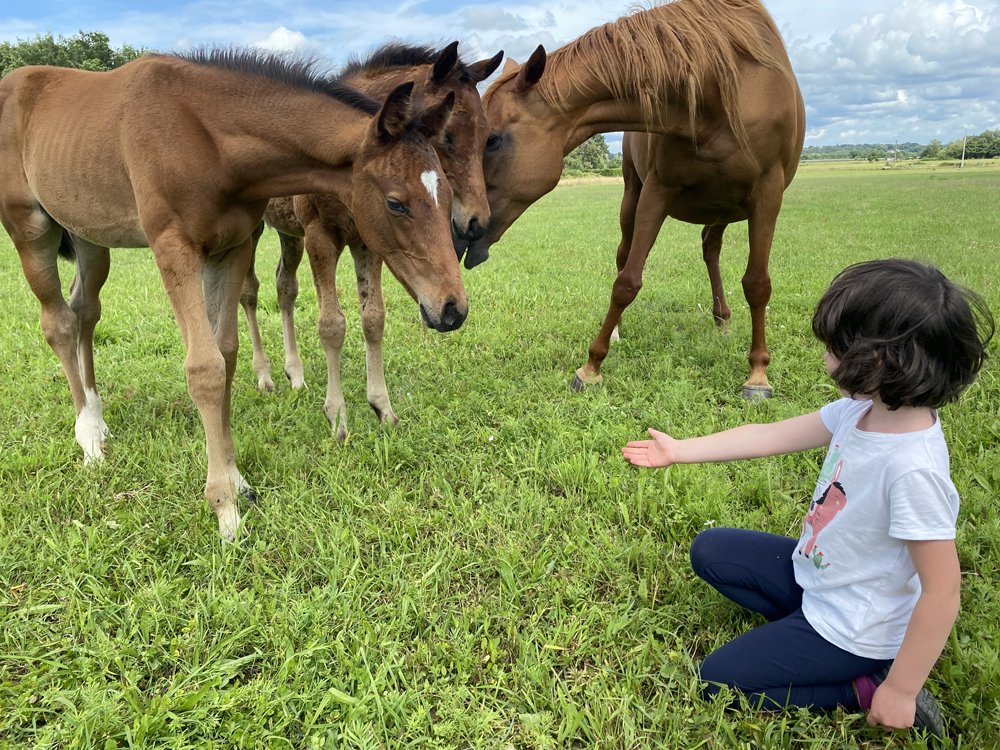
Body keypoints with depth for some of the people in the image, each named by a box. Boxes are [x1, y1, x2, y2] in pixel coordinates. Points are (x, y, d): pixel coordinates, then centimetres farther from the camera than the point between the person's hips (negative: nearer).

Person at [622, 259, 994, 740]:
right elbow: (772, 436, -1)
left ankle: (866, 686, 4)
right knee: (708, 551, 14)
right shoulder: (862, 410, -12)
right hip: (814, 572, 8)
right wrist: (678, 451, 5)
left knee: (718, 680, 2)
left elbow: (942, 596, -29)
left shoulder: (913, 469, -36)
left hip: (850, 629, -8)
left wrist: (900, 691, -19)